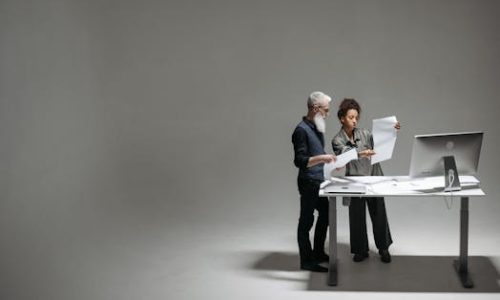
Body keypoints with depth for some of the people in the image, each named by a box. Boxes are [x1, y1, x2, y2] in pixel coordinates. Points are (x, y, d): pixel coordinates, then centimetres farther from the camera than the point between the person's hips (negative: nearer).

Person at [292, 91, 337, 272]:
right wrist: (321, 158, -35)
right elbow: (299, 161, -24)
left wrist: (330, 160, 11)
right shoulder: (302, 130, -17)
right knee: (307, 220, 0)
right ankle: (306, 261, 10)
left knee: (325, 214, 19)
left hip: (320, 180, 10)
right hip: (309, 182, -10)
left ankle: (318, 253, 33)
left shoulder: (316, 128, 11)